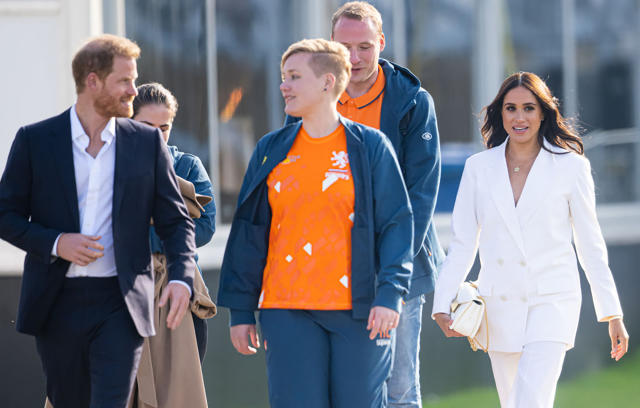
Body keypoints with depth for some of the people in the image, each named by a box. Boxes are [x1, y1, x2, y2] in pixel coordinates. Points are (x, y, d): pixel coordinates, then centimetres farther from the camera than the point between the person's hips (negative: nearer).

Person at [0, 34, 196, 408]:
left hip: (121, 306, -1)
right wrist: (55, 243, -13)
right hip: (58, 304, 1)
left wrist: (181, 277, -10)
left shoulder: (147, 143, 6)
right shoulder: (35, 140, 3)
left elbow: (176, 220, 8)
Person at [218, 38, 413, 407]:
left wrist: (389, 294, -12)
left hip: (358, 309, -2)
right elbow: (250, 234, 12)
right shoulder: (272, 151, 10)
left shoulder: (370, 146, 2)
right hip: (287, 313, 2)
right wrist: (241, 310, 8)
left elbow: (397, 224, -1)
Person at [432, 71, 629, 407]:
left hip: (552, 303, -3)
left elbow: (590, 244, 5)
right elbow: (462, 242, 8)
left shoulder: (570, 166, 1)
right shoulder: (478, 168, 6)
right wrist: (443, 303, -3)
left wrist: (612, 314, 5)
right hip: (499, 306, 3)